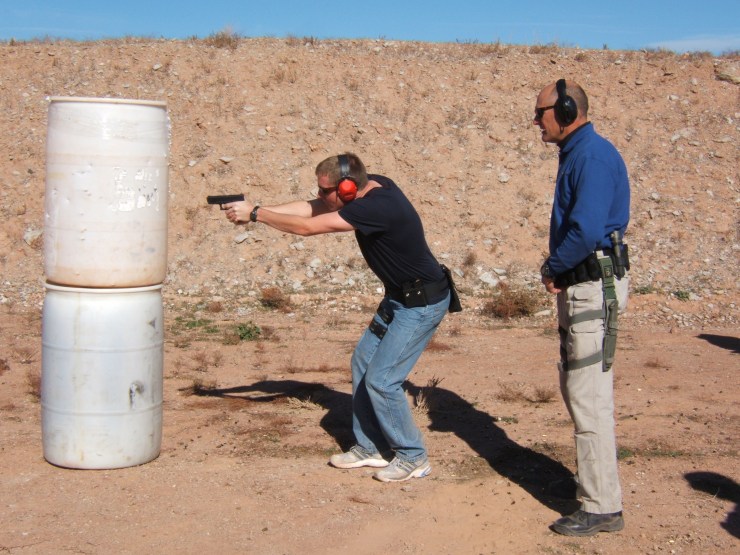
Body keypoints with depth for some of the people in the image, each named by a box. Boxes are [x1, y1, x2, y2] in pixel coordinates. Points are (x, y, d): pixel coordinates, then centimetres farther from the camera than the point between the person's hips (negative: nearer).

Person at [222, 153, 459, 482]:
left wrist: (254, 214, -17)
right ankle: (370, 447, 24)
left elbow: (307, 227, -26)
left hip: (422, 303, -10)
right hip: (398, 297, 10)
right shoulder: (371, 187, -2)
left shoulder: (378, 207, -30)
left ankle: (413, 458, 7)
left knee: (381, 379, -8)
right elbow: (309, 208, 1)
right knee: (363, 363, 13)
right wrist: (257, 211, -7)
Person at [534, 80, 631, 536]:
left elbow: (586, 230, -27)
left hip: (595, 287, -11)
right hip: (580, 284, 11)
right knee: (576, 385, 20)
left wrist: (553, 269, -12)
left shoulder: (593, 155, -17)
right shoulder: (577, 154, 15)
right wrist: (559, 270, 4)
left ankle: (603, 507, 0)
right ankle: (591, 480, 35)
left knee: (589, 395, -7)